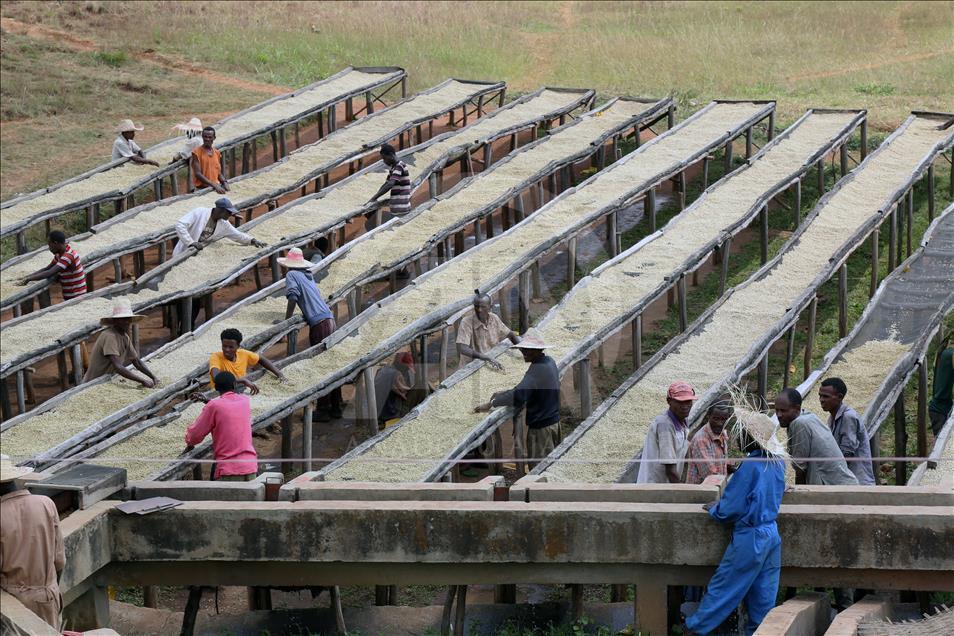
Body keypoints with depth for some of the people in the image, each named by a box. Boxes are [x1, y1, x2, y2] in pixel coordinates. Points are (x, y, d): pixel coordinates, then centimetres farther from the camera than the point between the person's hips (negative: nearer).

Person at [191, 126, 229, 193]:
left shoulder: (217, 153, 12)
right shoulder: (197, 152, -6)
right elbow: (198, 174, -14)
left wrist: (224, 182, -6)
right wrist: (214, 185, -22)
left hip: (217, 185, 6)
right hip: (202, 187, -6)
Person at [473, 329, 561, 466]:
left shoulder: (537, 370, -25)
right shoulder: (549, 362, 5)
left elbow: (519, 395, -35)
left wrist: (491, 404, -29)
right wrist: (505, 393, 10)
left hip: (540, 426, -9)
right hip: (554, 422, 9)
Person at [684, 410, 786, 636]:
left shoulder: (750, 467, -19)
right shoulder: (778, 463, 3)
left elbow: (730, 509, -15)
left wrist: (713, 509, 6)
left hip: (750, 537, -7)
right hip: (772, 535, 7)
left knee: (722, 588, 3)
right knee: (763, 597, 9)